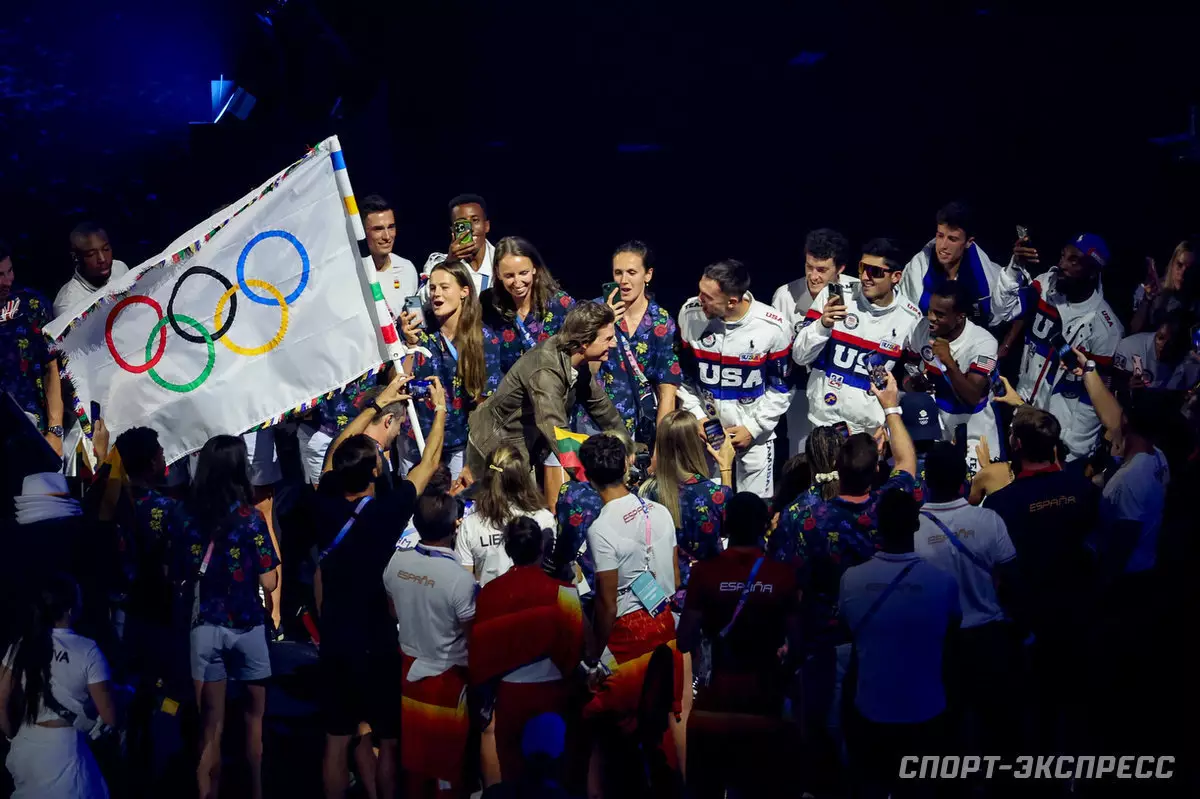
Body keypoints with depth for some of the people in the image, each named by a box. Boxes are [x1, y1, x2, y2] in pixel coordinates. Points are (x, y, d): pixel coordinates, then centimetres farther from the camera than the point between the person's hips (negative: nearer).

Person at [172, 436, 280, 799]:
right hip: (246, 626, -2)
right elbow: (268, 583, -11)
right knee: (255, 715, 17)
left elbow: (179, 574, 1)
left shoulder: (186, 516, -4)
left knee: (211, 724, 8)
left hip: (204, 627, 2)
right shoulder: (250, 517, -12)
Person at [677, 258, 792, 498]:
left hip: (754, 434, -2)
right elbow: (682, 374, 1)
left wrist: (753, 428, -11)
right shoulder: (690, 314, -13)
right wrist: (697, 416, -7)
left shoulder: (773, 327, -18)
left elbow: (781, 388, -6)